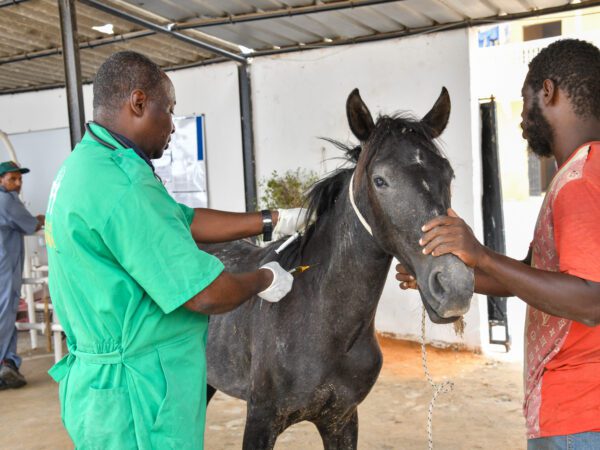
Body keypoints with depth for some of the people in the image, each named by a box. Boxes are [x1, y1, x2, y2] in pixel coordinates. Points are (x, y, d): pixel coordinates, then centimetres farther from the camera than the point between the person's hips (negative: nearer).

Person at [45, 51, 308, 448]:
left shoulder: (86, 163, 7)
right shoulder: (123, 187, -26)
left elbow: (187, 222, 12)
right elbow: (207, 294, -25)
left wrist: (271, 221, 11)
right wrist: (265, 279, -6)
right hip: (136, 396, -9)